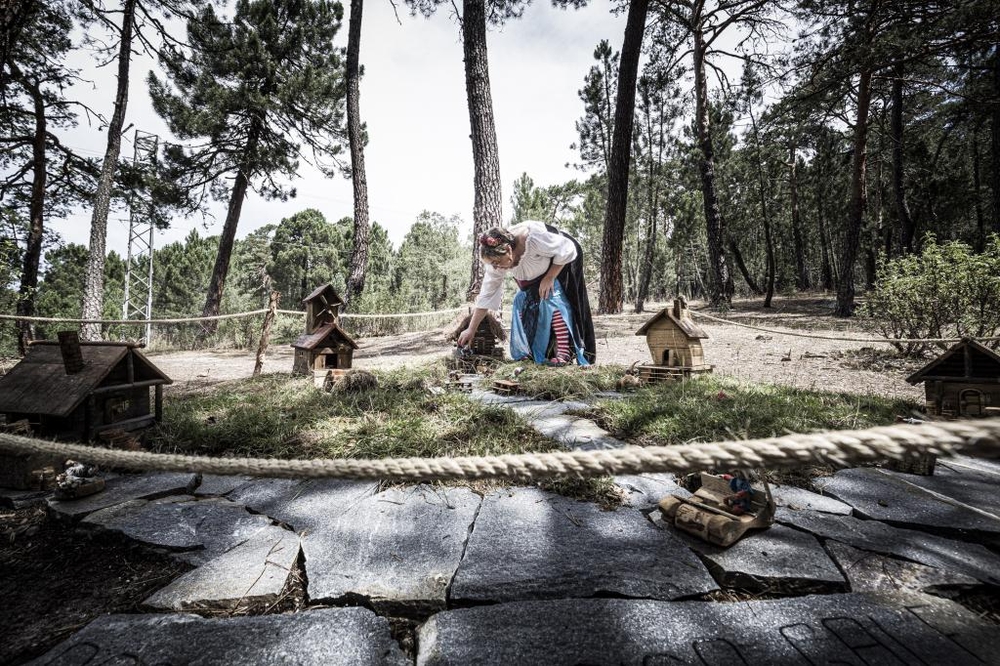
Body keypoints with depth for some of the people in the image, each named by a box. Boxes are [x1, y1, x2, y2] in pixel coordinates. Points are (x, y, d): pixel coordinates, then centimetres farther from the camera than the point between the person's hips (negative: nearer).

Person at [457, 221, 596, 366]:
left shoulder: (533, 238, -41)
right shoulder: (496, 262, -23)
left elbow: (567, 249, -26)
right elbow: (486, 296, -17)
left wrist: (549, 278, -28)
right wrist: (471, 330, -17)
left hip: (561, 264, -6)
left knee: (552, 300, -25)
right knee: (522, 302, -8)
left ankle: (564, 353, -25)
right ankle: (530, 353, 1)